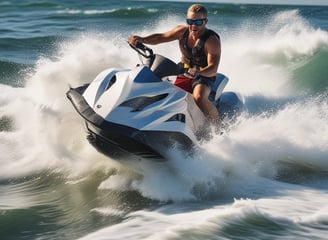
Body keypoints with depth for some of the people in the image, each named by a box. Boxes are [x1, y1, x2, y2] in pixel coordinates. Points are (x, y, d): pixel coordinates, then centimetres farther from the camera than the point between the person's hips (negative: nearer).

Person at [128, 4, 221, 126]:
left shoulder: (212, 40, -23)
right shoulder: (183, 31, -7)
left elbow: (213, 69, -31)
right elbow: (160, 37, -1)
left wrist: (199, 72, -54)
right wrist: (142, 39, -21)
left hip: (204, 75, -7)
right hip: (183, 69, 7)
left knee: (199, 98, -38)